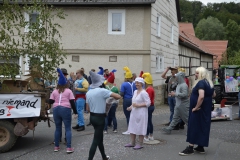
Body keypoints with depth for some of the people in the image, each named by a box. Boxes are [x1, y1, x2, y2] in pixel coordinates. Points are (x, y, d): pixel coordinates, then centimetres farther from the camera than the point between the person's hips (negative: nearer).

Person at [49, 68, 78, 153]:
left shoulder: (54, 91, 8)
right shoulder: (69, 91, 3)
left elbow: (50, 101, 5)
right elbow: (72, 102, -2)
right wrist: (75, 112, 2)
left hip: (56, 109, 3)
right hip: (66, 109, -3)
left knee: (58, 128, 14)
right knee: (68, 128, 1)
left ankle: (56, 146, 18)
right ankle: (69, 147, -6)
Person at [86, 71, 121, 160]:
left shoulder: (88, 92, 4)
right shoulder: (102, 91, -16)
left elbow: (88, 109, 7)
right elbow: (118, 96, -16)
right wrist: (114, 97, 5)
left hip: (92, 117, 8)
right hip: (100, 118, -8)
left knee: (99, 138, 21)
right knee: (96, 140, -4)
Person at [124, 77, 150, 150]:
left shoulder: (143, 93, -14)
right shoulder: (135, 92, 12)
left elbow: (148, 103, -17)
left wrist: (138, 105, -21)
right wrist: (131, 107, 6)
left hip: (141, 113, -9)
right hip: (134, 112, 9)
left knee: (140, 128, 0)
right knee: (132, 127, 12)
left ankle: (140, 144, 10)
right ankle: (132, 143, 23)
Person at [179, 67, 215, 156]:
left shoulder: (201, 83, -19)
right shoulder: (209, 83, 11)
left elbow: (201, 96, -32)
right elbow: (213, 95, 24)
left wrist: (196, 107, -23)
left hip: (198, 110, -10)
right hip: (206, 110, 10)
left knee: (194, 127, -5)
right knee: (203, 127, 13)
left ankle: (190, 148, -4)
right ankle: (200, 147, 20)